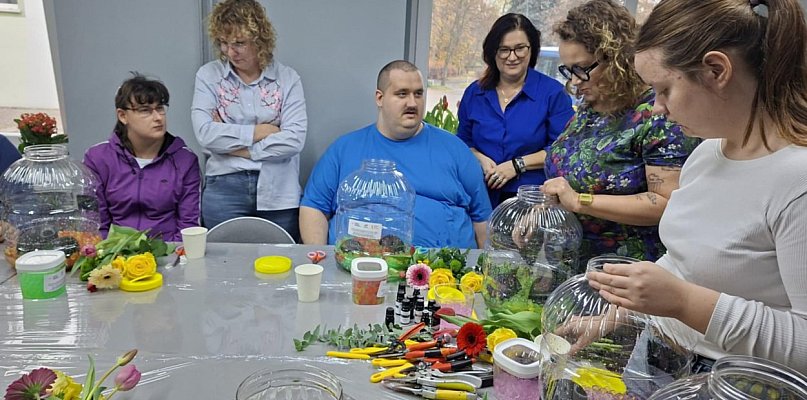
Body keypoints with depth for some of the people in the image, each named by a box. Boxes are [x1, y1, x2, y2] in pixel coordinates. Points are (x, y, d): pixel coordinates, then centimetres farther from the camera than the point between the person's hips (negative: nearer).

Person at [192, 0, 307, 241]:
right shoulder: (208, 75, 4)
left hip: (279, 192, 0)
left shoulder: (287, 78, 1)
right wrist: (260, 131, -8)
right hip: (224, 189, 0)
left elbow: (294, 139, -10)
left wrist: (237, 147, -9)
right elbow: (205, 133, -9)